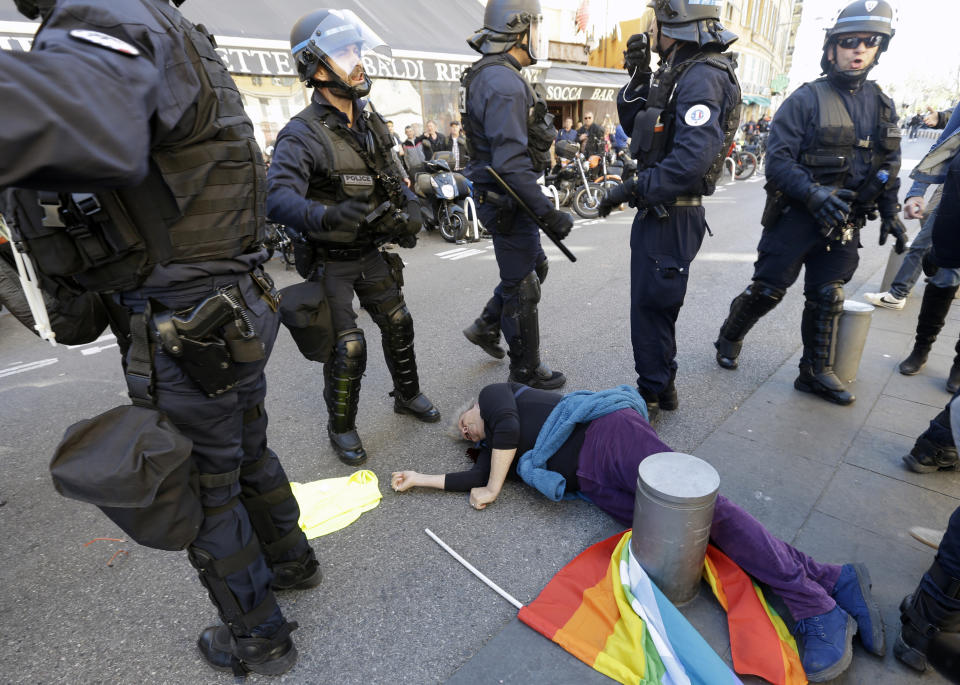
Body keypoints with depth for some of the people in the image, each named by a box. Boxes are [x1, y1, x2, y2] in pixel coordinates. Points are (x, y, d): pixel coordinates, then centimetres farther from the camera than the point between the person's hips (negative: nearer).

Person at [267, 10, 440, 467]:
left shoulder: (369, 122, 5)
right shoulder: (302, 135, -19)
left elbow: (391, 178, 15)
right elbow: (278, 199, -33)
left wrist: (410, 209, -5)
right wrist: (326, 216, -52)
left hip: (371, 253, 7)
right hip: (330, 261, -7)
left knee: (398, 324, 13)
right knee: (348, 347, -7)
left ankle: (407, 395, 37)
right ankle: (341, 428, 17)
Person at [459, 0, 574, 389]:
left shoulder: (493, 75, 13)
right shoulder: (504, 84, -21)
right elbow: (511, 164, -28)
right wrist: (549, 214, -28)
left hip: (507, 197, 10)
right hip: (509, 200, -10)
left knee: (534, 266, 23)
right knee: (522, 287, 2)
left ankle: (486, 327, 34)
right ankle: (526, 370, 18)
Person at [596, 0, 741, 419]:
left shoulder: (703, 76, -16)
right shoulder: (678, 72, 15)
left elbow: (694, 157, -29)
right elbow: (633, 121, 21)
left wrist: (634, 189, -23)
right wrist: (638, 77, 7)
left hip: (671, 215, -10)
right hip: (659, 211, 10)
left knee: (651, 305, -2)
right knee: (653, 304, 18)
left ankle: (652, 395, 14)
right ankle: (662, 388, 33)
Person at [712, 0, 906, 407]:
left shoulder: (882, 106, 11)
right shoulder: (806, 100, -7)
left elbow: (889, 166, 17)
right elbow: (778, 159, -14)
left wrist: (891, 214, 9)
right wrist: (815, 194, -27)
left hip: (844, 223, 5)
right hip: (795, 217, -5)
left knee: (827, 298, 9)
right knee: (767, 289, -1)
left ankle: (816, 373, 20)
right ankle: (730, 337, 25)